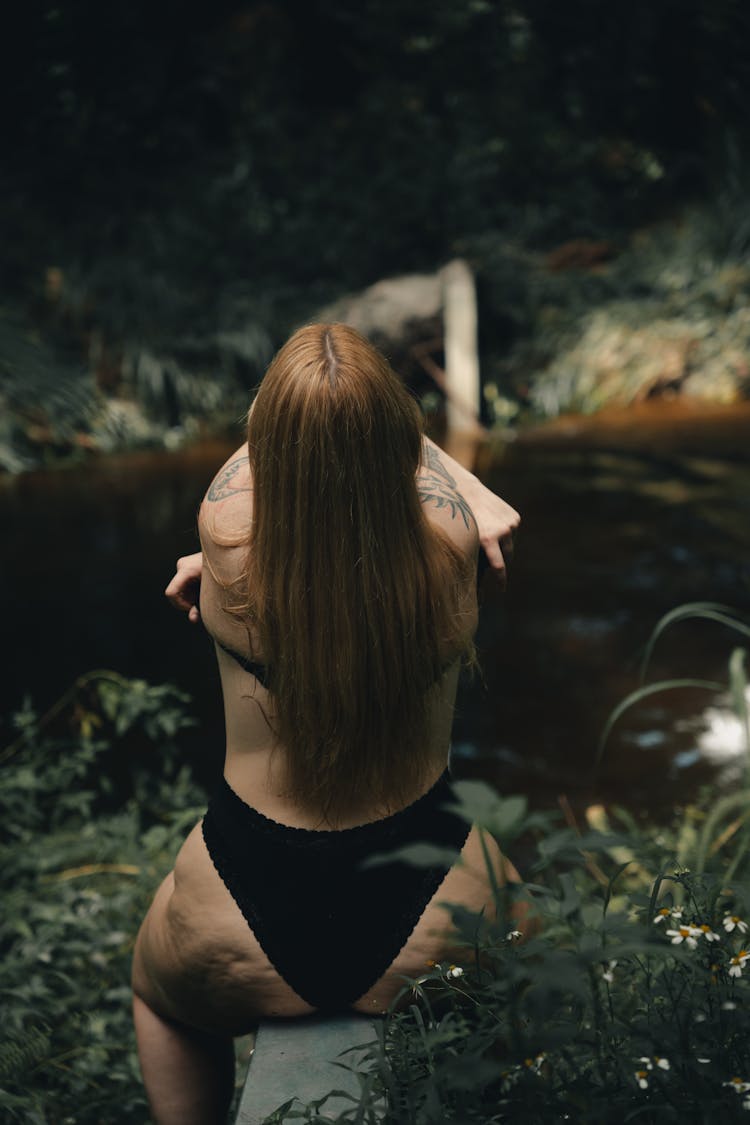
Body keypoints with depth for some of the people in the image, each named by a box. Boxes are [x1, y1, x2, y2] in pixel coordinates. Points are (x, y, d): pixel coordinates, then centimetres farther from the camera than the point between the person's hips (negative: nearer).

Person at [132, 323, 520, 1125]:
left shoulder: (230, 545, -21)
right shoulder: (452, 547, -20)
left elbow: (272, 439, 3)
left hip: (252, 945, 0)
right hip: (427, 934, 1)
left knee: (158, 992, 38)